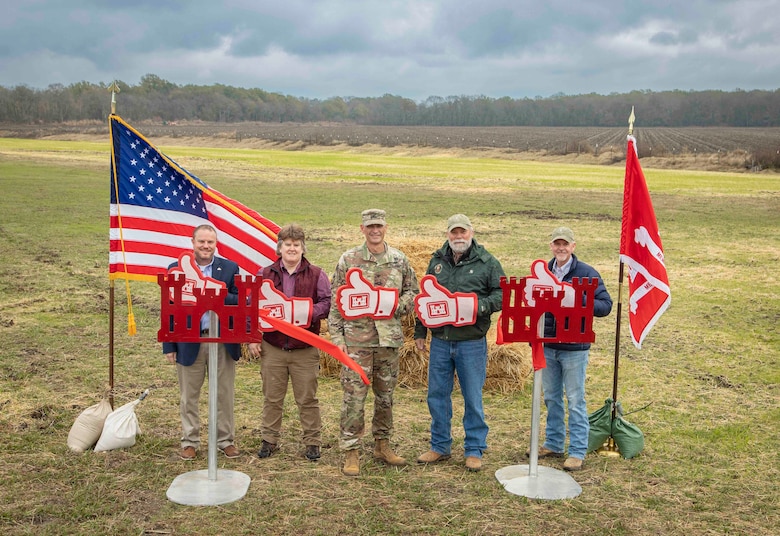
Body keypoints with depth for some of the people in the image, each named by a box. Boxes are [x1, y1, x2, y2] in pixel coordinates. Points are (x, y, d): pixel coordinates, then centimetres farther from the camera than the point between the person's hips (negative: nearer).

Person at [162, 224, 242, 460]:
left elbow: (240, 301, -2)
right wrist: (169, 346, -2)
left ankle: (225, 440, 24)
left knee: (224, 395, 10)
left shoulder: (230, 268, 2)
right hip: (188, 343, 0)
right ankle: (190, 441, 25)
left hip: (223, 342, 1)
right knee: (188, 397, 11)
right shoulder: (176, 269, 1)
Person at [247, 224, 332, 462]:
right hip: (272, 348, 2)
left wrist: (308, 312, -22)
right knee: (272, 398, 10)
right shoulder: (265, 274, 6)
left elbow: (327, 304, -5)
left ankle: (312, 442, 18)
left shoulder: (317, 275, 2)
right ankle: (269, 440, 23)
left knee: (307, 399, 6)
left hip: (305, 350, -1)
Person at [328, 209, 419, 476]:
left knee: (385, 394, 13)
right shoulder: (348, 260, -1)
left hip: (389, 337, 3)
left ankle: (382, 445, 28)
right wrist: (337, 337, -6)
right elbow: (337, 301, -1)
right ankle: (351, 452, 8)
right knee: (354, 396, -2)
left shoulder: (399, 260, 6)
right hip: (357, 338, -3)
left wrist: (397, 307, -8)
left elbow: (412, 291, 13)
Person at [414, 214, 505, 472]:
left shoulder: (487, 263, -1)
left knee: (473, 398, 5)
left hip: (472, 342, -4)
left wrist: (481, 305, -20)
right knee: (437, 396, 10)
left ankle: (474, 451, 18)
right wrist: (420, 332, 14)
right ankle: (440, 447, 25)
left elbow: (501, 294, -2)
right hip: (440, 341, 4)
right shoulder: (437, 261, 10)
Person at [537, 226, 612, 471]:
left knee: (575, 400, 2)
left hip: (574, 347, -5)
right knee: (551, 398, 15)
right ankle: (553, 444, 27)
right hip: (547, 345, 5)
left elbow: (605, 306, -10)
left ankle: (577, 452, 10)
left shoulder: (587, 273, -7)